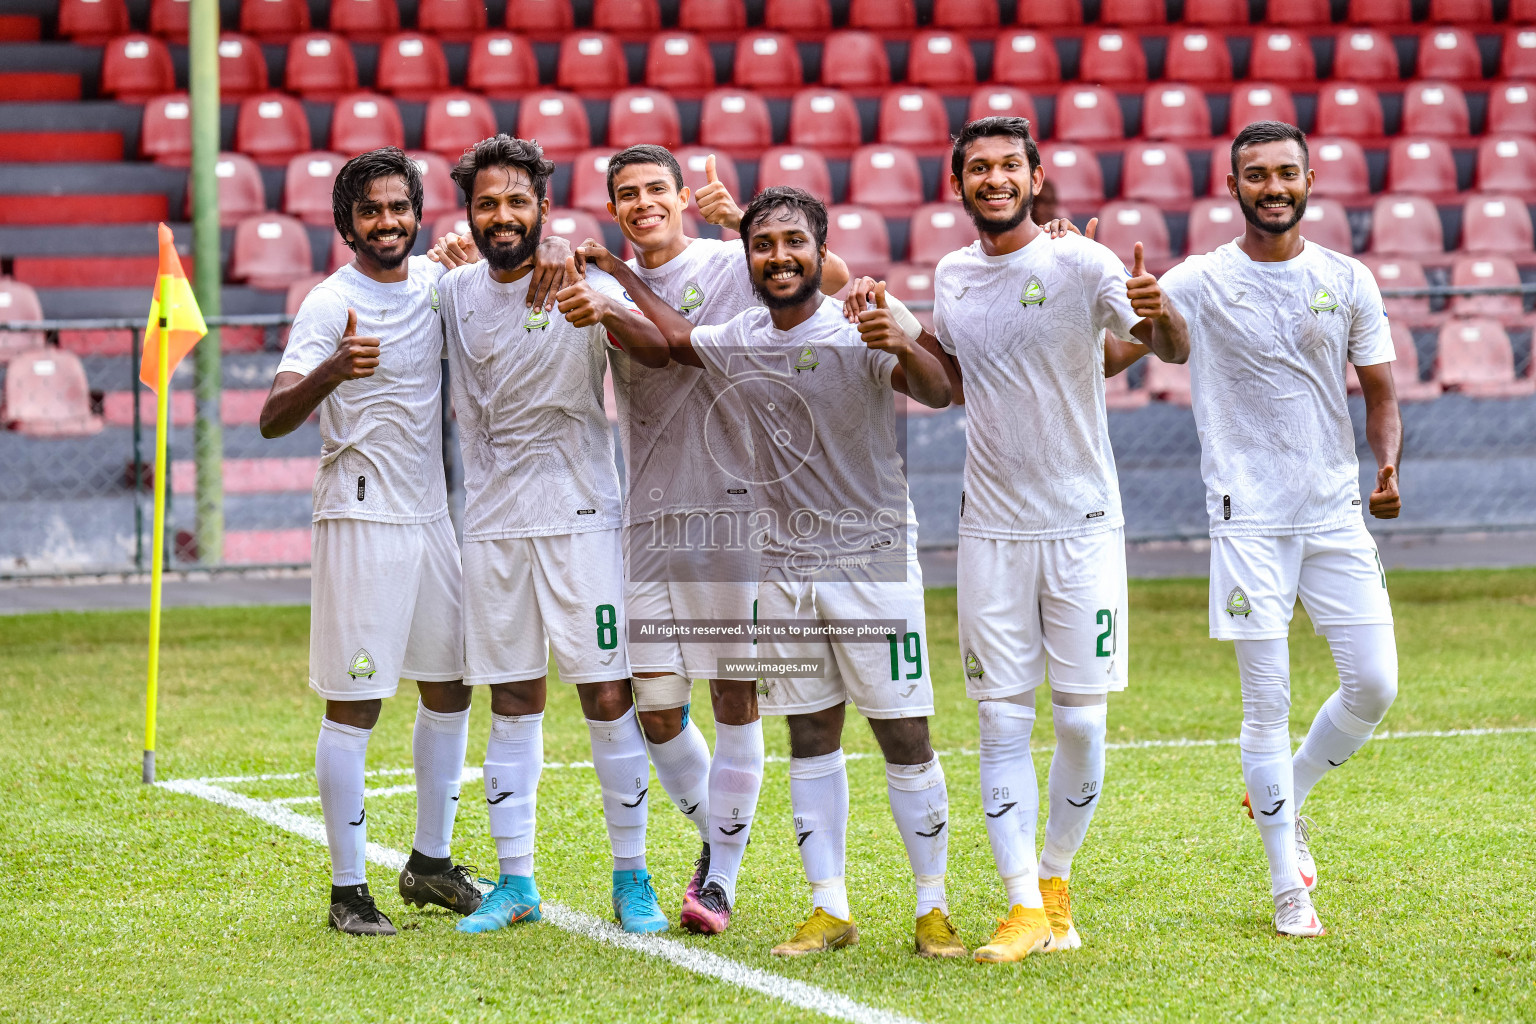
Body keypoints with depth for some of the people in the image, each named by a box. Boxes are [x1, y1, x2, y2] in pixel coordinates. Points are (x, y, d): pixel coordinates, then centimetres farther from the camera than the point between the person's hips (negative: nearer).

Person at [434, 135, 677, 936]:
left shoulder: (582, 285, -8)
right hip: (491, 521, 4)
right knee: (512, 705, 7)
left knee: (608, 698, -4)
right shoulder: (455, 293, 6)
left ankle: (632, 879, 4)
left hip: (579, 516, -4)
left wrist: (605, 315, -43)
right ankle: (515, 881, 12)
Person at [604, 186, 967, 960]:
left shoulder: (860, 330, -13)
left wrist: (905, 349, -48)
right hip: (782, 565, 5)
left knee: (905, 738, -3)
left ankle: (932, 909, 5)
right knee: (811, 737, 8)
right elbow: (673, 340, 24)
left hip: (873, 557, -5)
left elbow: (937, 395, -28)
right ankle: (830, 910, 13)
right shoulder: (739, 342, 4)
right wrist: (616, 274, 15)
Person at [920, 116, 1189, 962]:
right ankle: (1024, 909, 0)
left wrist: (1159, 314, -39)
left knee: (1082, 722, 0)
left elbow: (1174, 352, -15)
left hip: (1083, 525, -3)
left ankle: (1056, 882, 19)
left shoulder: (1081, 264, -7)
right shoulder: (952, 276, 8)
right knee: (1002, 724, -1)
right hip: (992, 532, 3)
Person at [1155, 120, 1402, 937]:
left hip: (1337, 512, 3)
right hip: (1249, 517, -3)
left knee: (1374, 687, -2)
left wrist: (1387, 470, -8)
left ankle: (1282, 799, 25)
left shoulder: (1348, 281, 7)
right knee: (1267, 702, -2)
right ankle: (1289, 885, 7)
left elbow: (1381, 395, 11)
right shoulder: (1198, 283, 0)